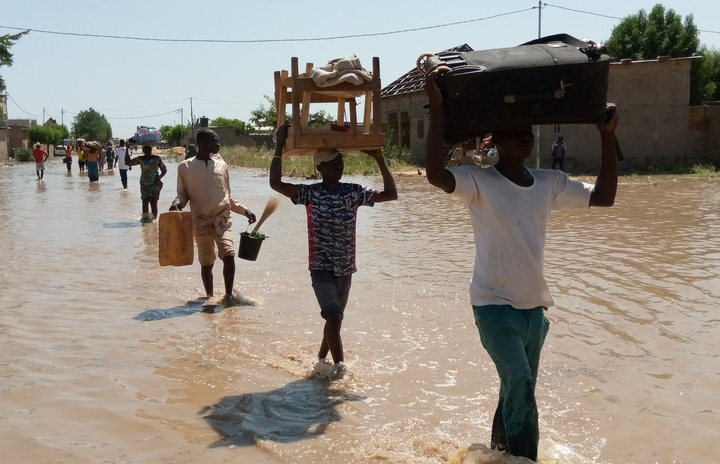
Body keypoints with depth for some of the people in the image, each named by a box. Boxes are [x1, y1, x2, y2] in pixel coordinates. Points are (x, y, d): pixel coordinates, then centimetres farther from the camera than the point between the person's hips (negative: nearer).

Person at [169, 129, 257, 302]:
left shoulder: (221, 164, 9)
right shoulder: (185, 167, 0)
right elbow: (183, 194, 4)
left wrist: (245, 210, 9)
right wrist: (177, 203, -18)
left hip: (222, 218, 1)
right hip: (201, 220, -1)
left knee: (229, 254, -19)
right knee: (206, 262, 7)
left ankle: (229, 294, -8)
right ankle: (210, 296, 25)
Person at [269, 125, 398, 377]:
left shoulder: (354, 192, 0)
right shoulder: (310, 193, -9)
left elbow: (391, 194, -4)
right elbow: (275, 183, -22)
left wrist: (380, 159, -10)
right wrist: (279, 146, -23)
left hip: (345, 268, 4)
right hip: (321, 268, -4)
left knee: (334, 318, 16)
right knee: (334, 318, -14)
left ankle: (321, 359, 37)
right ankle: (340, 366, 0)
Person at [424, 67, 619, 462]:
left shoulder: (550, 183, 3)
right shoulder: (478, 182, -14)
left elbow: (604, 196, 5)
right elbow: (435, 174, -32)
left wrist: (607, 136, -2)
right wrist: (436, 107, -34)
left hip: (534, 306, 6)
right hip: (495, 305, -6)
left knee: (517, 392, 18)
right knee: (521, 391, -14)